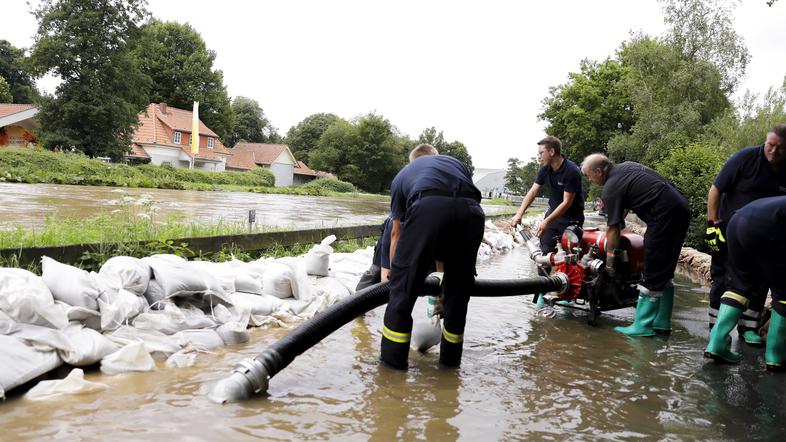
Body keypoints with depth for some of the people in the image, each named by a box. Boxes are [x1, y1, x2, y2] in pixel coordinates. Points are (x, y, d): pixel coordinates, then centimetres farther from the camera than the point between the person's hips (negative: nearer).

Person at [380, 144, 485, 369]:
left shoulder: (403, 174, 36)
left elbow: (396, 232, 37)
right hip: (471, 212, 3)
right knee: (459, 286, 20)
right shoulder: (456, 163, 40)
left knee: (403, 280, 12)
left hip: (427, 208, -2)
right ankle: (451, 357, 30)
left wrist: (393, 272, 48)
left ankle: (394, 356, 17)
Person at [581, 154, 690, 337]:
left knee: (652, 275, -5)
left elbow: (613, 228, -8)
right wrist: (620, 221, 29)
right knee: (665, 272, 14)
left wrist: (610, 259, 0)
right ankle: (662, 323, 19)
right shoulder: (627, 166, 16)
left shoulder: (611, 188, -10)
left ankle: (642, 325, -1)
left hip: (665, 215, -10)